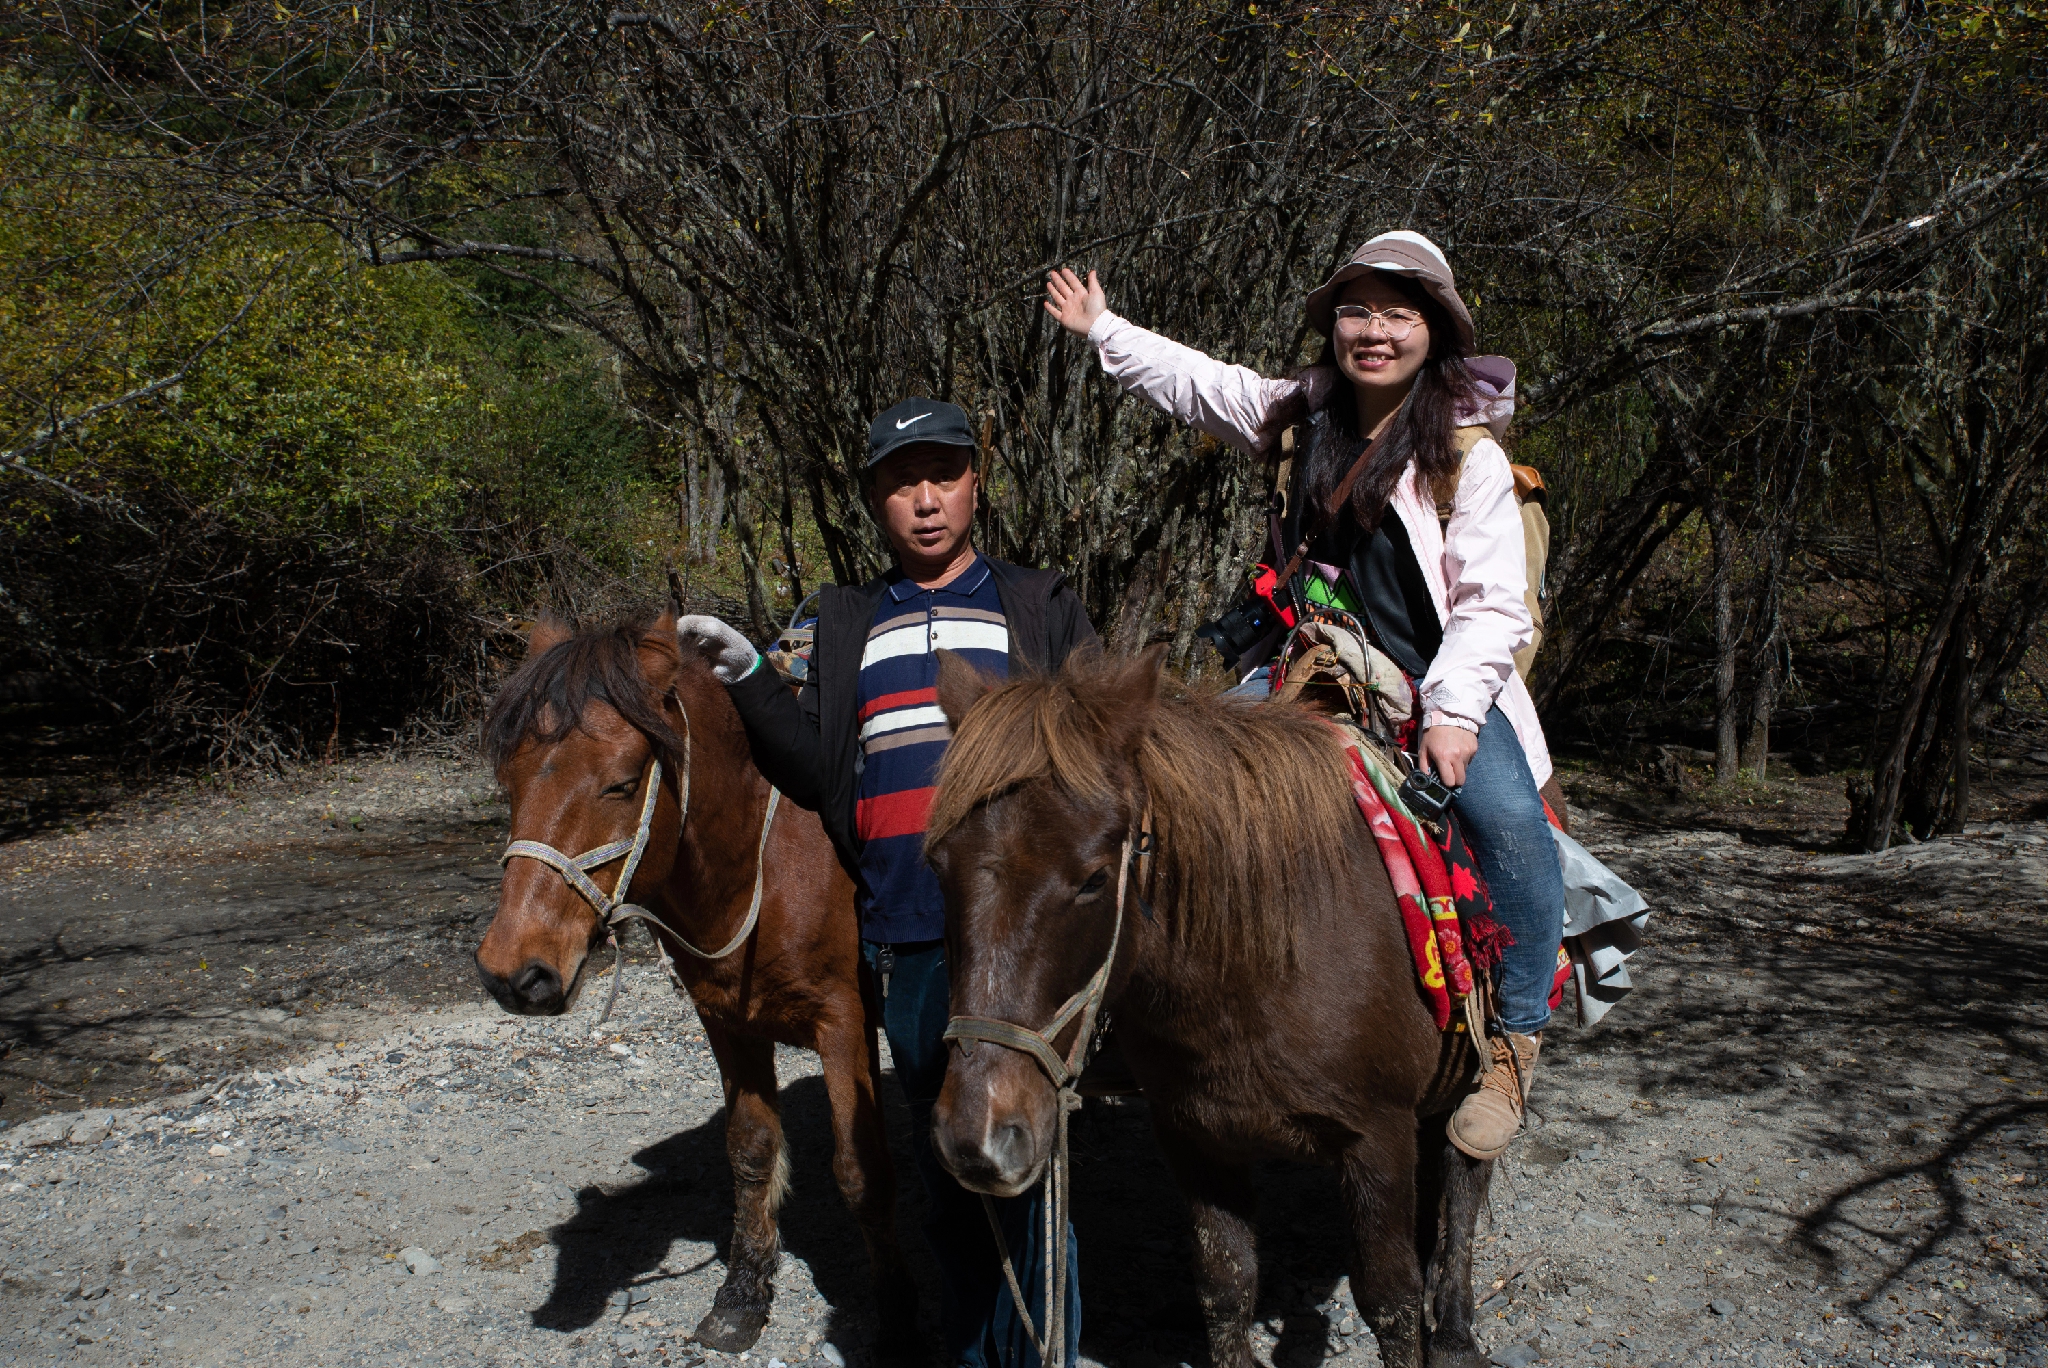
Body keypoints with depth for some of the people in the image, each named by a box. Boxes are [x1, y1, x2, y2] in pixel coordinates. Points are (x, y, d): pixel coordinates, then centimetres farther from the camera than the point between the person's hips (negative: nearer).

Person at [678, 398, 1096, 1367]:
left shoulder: (1040, 607, 10)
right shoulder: (847, 625, 16)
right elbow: (819, 771, 10)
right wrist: (748, 680, -3)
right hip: (906, 935, 3)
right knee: (940, 1157, 13)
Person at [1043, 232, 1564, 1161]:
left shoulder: (1469, 456, -9)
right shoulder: (1305, 416, 7)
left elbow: (1493, 605, -14)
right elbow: (1197, 383, 22)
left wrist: (1452, 712, -26)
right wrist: (1103, 330, 26)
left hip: (1442, 680, -5)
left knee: (1507, 815, -29)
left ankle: (1516, 1040, -15)